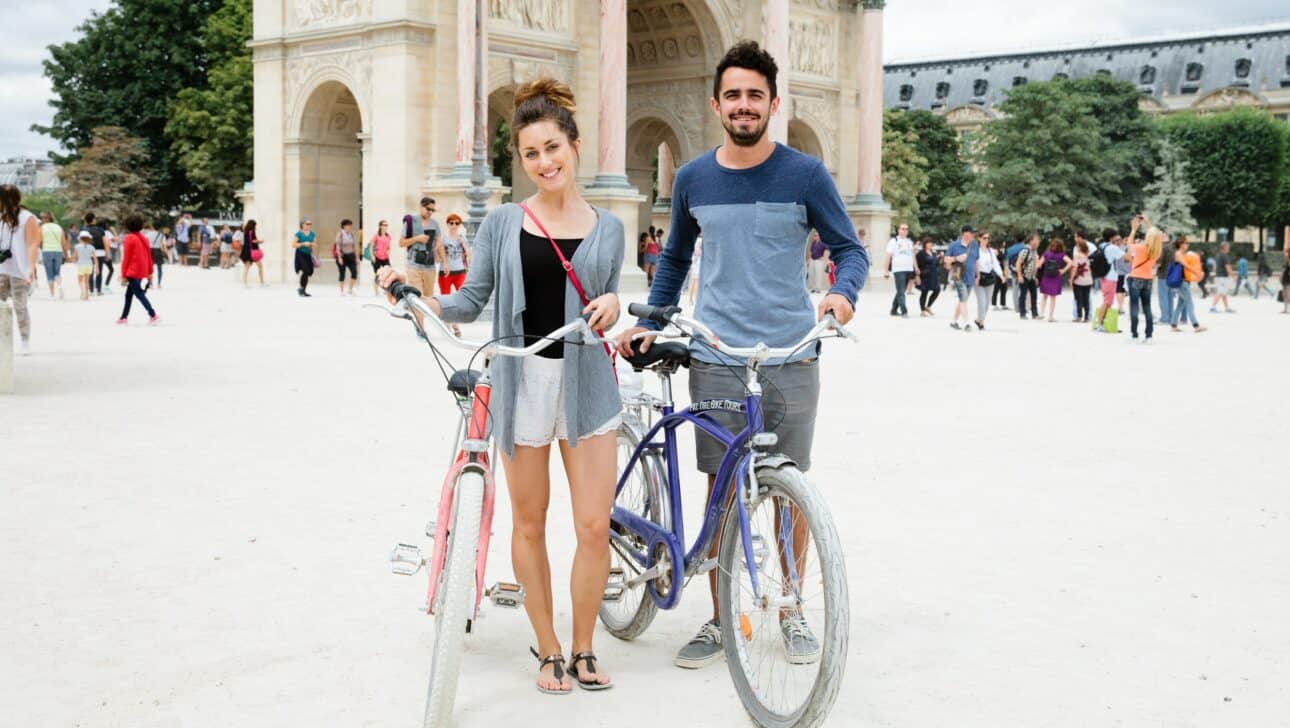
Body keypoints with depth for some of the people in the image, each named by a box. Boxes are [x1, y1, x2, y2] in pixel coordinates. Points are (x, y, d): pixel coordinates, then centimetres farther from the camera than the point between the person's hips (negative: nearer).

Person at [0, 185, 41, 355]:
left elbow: (32, 245, -14)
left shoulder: (28, 219, -6)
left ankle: (25, 342, 11)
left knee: (20, 307, 1)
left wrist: (31, 268, -24)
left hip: (19, 270, -5)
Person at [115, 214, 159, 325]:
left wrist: (123, 274, -7)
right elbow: (149, 256, 11)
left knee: (139, 294, -8)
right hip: (142, 271, 8)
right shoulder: (144, 238, 10)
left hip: (132, 272, -8)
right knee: (129, 294, 17)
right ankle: (124, 317, 24)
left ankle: (153, 315, -17)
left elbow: (126, 258, -11)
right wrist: (150, 272, 17)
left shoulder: (129, 238, -10)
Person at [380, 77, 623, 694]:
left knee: (594, 526, -1)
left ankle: (583, 650, 18)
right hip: (522, 380, -1)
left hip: (588, 381, 1)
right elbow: (471, 301, 1)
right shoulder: (503, 224, 3)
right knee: (529, 523, 7)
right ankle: (548, 651, 22)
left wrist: (611, 304, -8)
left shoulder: (606, 227, 7)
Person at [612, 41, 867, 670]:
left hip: (790, 358, -1)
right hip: (716, 361, 2)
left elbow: (849, 248, 2)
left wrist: (843, 292, -19)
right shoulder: (692, 178, 6)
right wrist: (649, 323, 12)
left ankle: (790, 611, 23)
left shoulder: (805, 174, -2)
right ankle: (719, 619, 17)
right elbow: (675, 257, 20)